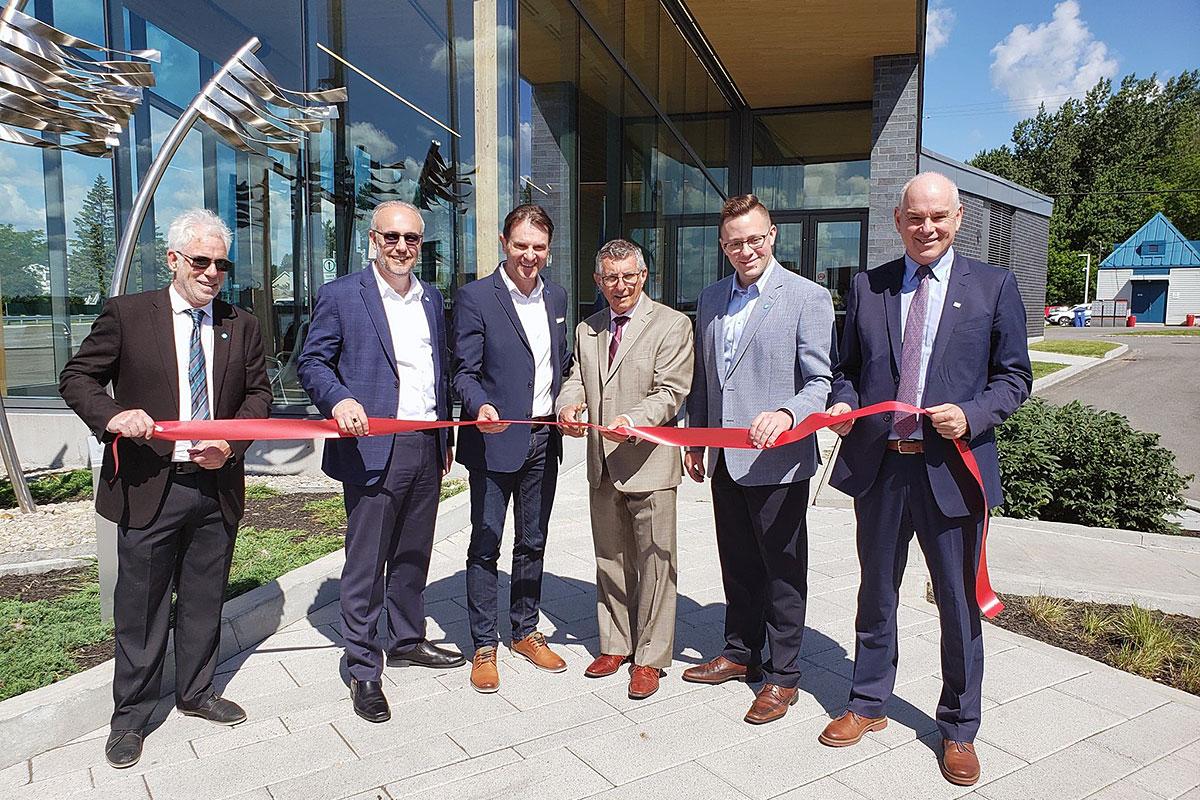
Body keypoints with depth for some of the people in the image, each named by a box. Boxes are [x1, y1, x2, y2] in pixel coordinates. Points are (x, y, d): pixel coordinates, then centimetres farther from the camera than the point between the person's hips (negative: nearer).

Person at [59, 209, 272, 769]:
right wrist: (111, 415, -19)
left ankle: (196, 693, 36)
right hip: (149, 487, -3)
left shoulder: (242, 326, 7)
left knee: (204, 601, 16)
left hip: (218, 487, 3)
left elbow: (259, 393, 8)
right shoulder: (127, 314, -2)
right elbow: (76, 377, 1)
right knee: (140, 610, 7)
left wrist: (232, 441, -10)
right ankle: (131, 716, 25)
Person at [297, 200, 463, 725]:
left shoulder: (431, 299, 14)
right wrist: (339, 399, -23)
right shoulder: (341, 295, -3)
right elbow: (312, 361, -3)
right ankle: (363, 670, 16)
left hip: (426, 449, 6)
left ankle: (407, 642, 36)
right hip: (373, 450, -5)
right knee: (365, 565, 2)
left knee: (413, 557, 18)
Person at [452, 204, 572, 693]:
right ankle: (484, 647, 17)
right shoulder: (475, 297, -8)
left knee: (532, 542, 15)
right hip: (496, 439, -5)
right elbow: (464, 372, -11)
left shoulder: (556, 297, 10)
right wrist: (481, 406, -29)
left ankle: (525, 632, 31)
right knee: (486, 545, 3)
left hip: (544, 440, 6)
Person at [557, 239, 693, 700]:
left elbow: (671, 392, -12)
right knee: (610, 562, 16)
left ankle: (650, 658, 18)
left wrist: (632, 421, -28)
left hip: (649, 464, -5)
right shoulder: (587, 329, 13)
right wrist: (568, 406, -11)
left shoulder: (671, 325, -5)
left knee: (654, 564, 3)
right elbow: (576, 379, 13)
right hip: (602, 466, 6)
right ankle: (615, 645, 32)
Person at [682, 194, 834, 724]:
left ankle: (782, 675, 22)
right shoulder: (711, 299, 11)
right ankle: (740, 654, 36)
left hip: (777, 460, -6)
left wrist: (785, 414, -29)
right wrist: (694, 439, 15)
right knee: (737, 564, 18)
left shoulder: (808, 298, -7)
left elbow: (819, 383, -11)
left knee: (783, 569, 7)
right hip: (725, 459, 6)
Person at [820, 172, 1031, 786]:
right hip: (878, 465, 2)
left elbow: (1014, 376, 2)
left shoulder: (994, 286, 1)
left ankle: (958, 728, 31)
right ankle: (868, 704, 36)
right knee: (876, 592, 16)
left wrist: (972, 415, -15)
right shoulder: (867, 287, 7)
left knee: (959, 602, 10)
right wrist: (842, 403, -8)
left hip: (952, 469, -2)